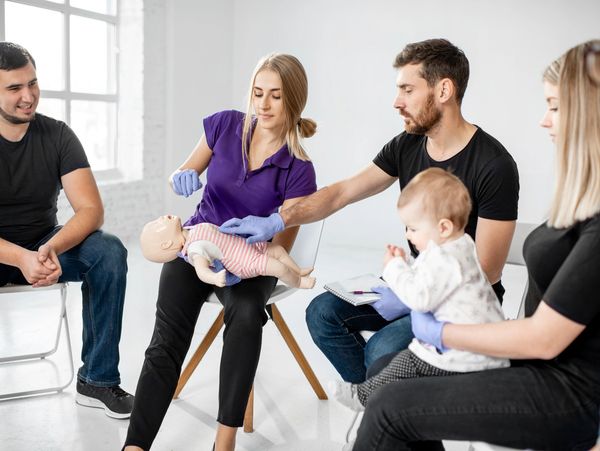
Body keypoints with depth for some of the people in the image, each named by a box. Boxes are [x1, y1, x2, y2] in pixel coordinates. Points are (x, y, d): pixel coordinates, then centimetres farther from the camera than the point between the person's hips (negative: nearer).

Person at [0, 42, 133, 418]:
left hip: (44, 246, 2)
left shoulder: (57, 135, -6)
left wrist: (51, 248, -34)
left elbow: (91, 210, -14)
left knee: (109, 251, -27)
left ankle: (98, 380, -17)